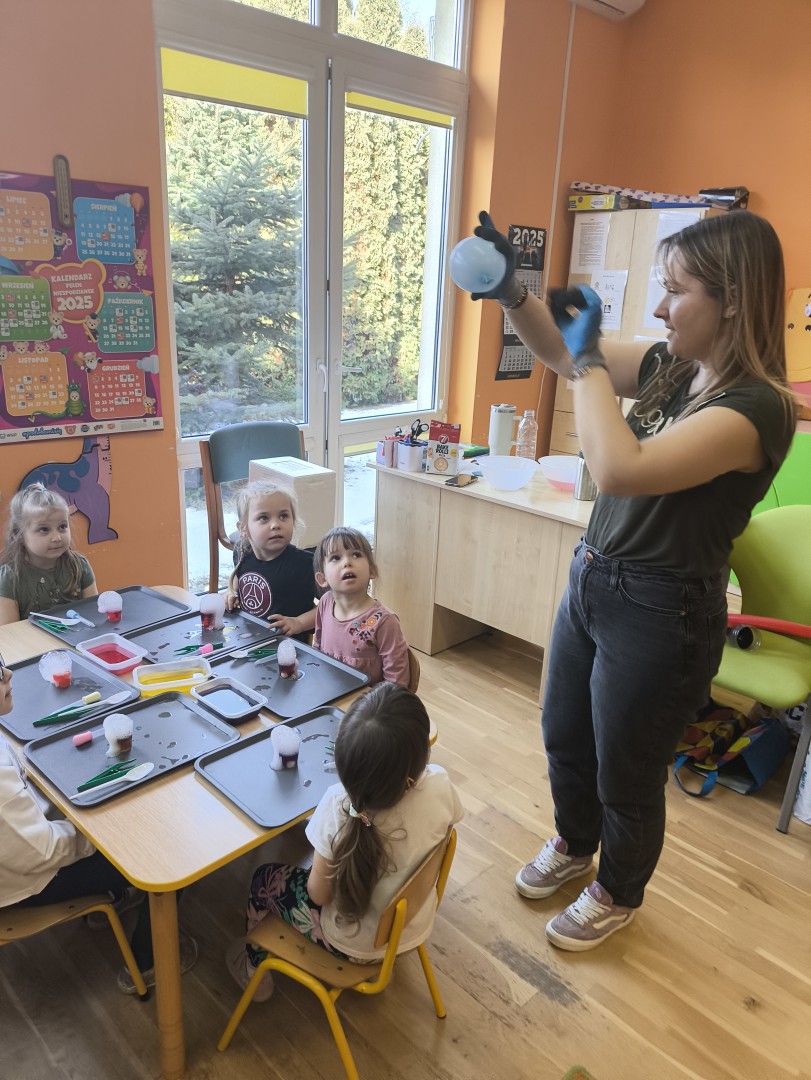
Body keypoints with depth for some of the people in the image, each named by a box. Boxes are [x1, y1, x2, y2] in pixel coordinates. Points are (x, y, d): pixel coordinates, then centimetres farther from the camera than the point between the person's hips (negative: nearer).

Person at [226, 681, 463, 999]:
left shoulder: (339, 806, -37)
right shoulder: (440, 786, -29)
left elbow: (318, 894, -21)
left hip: (355, 944, -4)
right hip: (414, 928, 4)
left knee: (265, 879, 21)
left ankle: (255, 970, 46)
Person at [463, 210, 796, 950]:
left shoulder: (758, 408, -23)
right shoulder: (671, 369, 1)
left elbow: (619, 471, -34)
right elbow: (562, 356, 12)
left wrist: (589, 357, -24)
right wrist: (512, 292, -4)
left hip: (661, 615, -8)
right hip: (592, 582, 8)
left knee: (627, 777, 15)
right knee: (564, 738, 26)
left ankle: (617, 897, 45)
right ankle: (573, 846, 55)